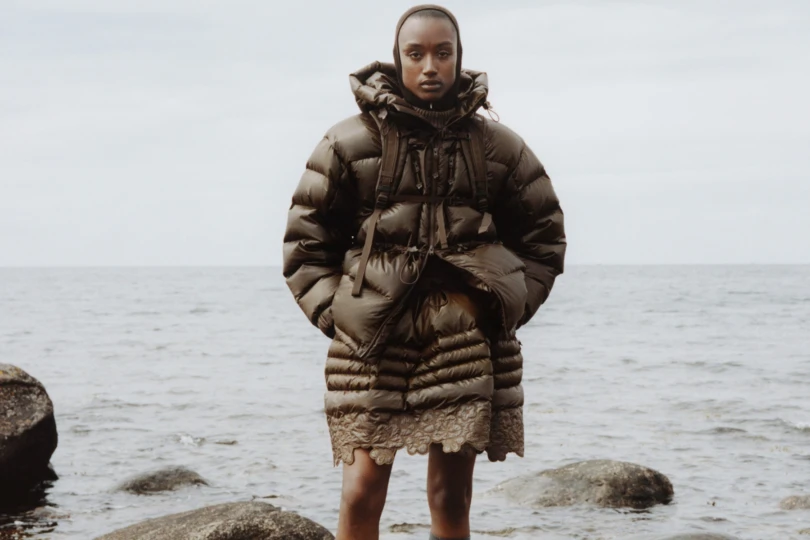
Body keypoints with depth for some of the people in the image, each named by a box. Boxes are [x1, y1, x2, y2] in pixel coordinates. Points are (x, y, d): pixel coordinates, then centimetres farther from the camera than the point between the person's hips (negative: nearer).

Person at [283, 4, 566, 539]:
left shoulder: (497, 146, 9)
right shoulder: (350, 142, 3)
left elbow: (544, 235, 18)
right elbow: (306, 240, 8)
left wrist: (508, 307, 7)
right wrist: (334, 312, -1)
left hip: (466, 342, 2)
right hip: (373, 341, -1)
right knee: (362, 493, -7)